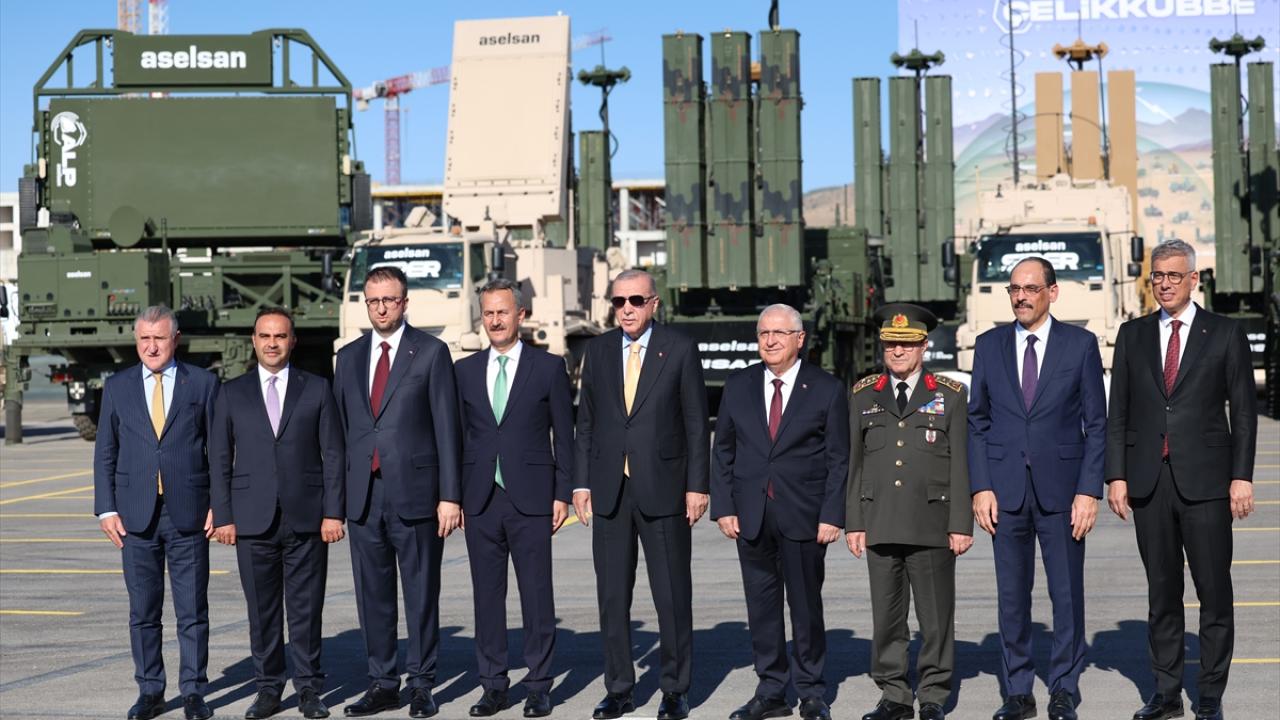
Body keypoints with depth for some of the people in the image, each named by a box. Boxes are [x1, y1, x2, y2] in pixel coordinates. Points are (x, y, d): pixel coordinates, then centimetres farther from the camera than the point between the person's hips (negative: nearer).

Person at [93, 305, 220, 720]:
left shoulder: (202, 383, 4)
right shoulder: (117, 387, 8)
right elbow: (105, 453, 9)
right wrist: (106, 509, 1)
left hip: (188, 513, -2)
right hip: (136, 514, 2)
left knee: (193, 610, 3)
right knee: (143, 611, 7)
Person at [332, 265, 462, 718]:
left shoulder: (431, 353, -1)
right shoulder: (349, 357, 12)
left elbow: (446, 427, -4)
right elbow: (342, 428, 12)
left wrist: (450, 495, -9)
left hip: (415, 492, -4)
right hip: (363, 494, 4)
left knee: (421, 593, 3)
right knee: (373, 595, 9)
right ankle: (382, 683, 18)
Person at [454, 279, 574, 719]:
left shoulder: (549, 367, 2)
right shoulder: (465, 370, 10)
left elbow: (563, 435, 2)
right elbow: (458, 435, 11)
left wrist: (562, 494, -3)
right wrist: (454, 495, 5)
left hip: (531, 498, -3)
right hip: (480, 500, 3)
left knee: (536, 594, 1)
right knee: (487, 594, 6)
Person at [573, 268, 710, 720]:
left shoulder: (680, 350, 0)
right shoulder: (598, 350, 9)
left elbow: (696, 423, -1)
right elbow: (585, 421, 11)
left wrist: (697, 486, -6)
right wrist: (581, 482, 5)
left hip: (663, 488, -3)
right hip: (609, 490, 3)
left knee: (672, 595, 2)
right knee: (612, 595, 7)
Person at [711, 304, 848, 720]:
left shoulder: (826, 389, 0)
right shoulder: (738, 386, 8)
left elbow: (838, 458, -1)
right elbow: (723, 451, 10)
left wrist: (832, 515, -8)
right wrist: (723, 507, 1)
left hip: (804, 515, -3)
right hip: (751, 515, 3)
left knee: (806, 604, 5)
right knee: (761, 604, 7)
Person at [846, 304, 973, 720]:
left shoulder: (950, 396, 5)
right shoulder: (864, 395, 11)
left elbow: (961, 465, 2)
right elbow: (854, 463, 11)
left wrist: (961, 525, -4)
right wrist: (853, 522, 5)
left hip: (933, 528, -2)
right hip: (880, 526, 2)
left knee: (936, 617, 3)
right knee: (886, 618, 6)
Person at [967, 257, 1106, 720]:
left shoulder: (1080, 344, 0)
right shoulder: (989, 345, 6)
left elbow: (1096, 423, 0)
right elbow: (977, 420, 8)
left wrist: (1089, 490, -7)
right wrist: (980, 487, -1)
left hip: (1061, 487, -2)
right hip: (1005, 488, 2)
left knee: (1067, 595, 4)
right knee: (1011, 596, 7)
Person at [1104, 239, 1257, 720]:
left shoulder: (1225, 334, 3)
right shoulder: (1133, 335, 10)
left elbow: (1243, 411, 1)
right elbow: (1118, 412, 9)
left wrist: (1241, 477, -6)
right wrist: (1116, 476, 2)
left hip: (1205, 481, -2)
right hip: (1148, 481, 2)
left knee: (1215, 592, 1)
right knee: (1161, 593, 8)